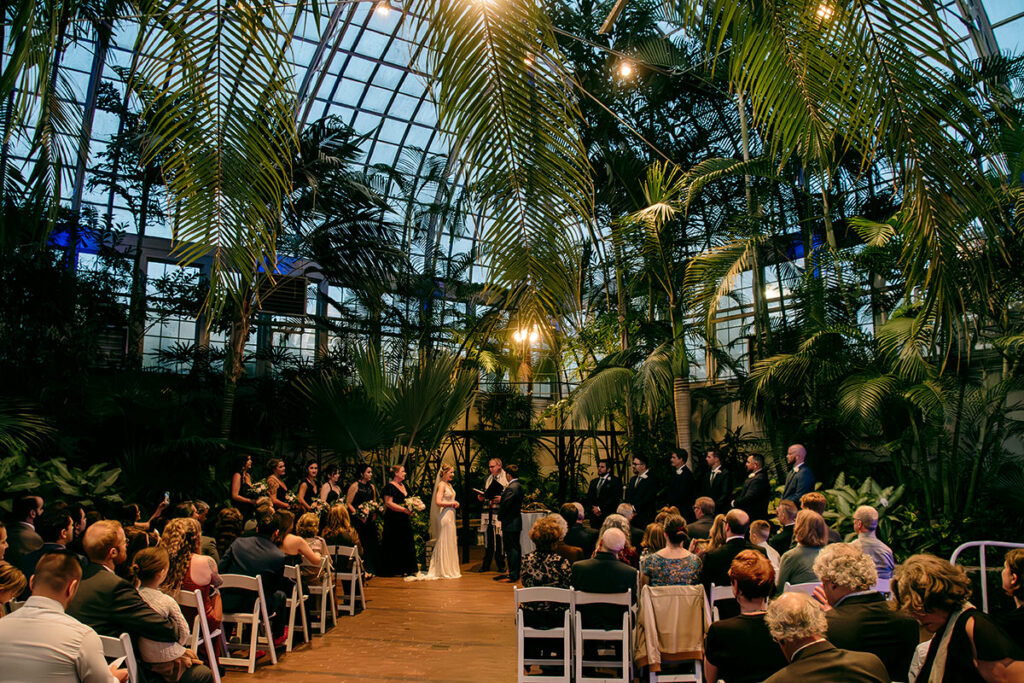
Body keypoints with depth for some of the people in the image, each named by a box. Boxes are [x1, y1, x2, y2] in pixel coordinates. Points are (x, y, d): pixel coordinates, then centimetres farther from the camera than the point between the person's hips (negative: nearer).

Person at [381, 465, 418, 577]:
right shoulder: (390, 486, -10)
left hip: (404, 520, 8)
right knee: (395, 545, -2)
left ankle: (404, 569, 13)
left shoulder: (403, 485, 15)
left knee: (406, 544, 7)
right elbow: (389, 503, -18)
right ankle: (394, 570, 6)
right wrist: (404, 510, -22)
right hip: (393, 520, -8)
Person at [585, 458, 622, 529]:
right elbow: (588, 498, 16)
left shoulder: (616, 481, 1)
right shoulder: (593, 481, 20)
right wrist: (593, 508, -3)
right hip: (594, 516, 5)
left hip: (607, 516, -5)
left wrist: (600, 508, -11)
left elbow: (614, 498, -9)